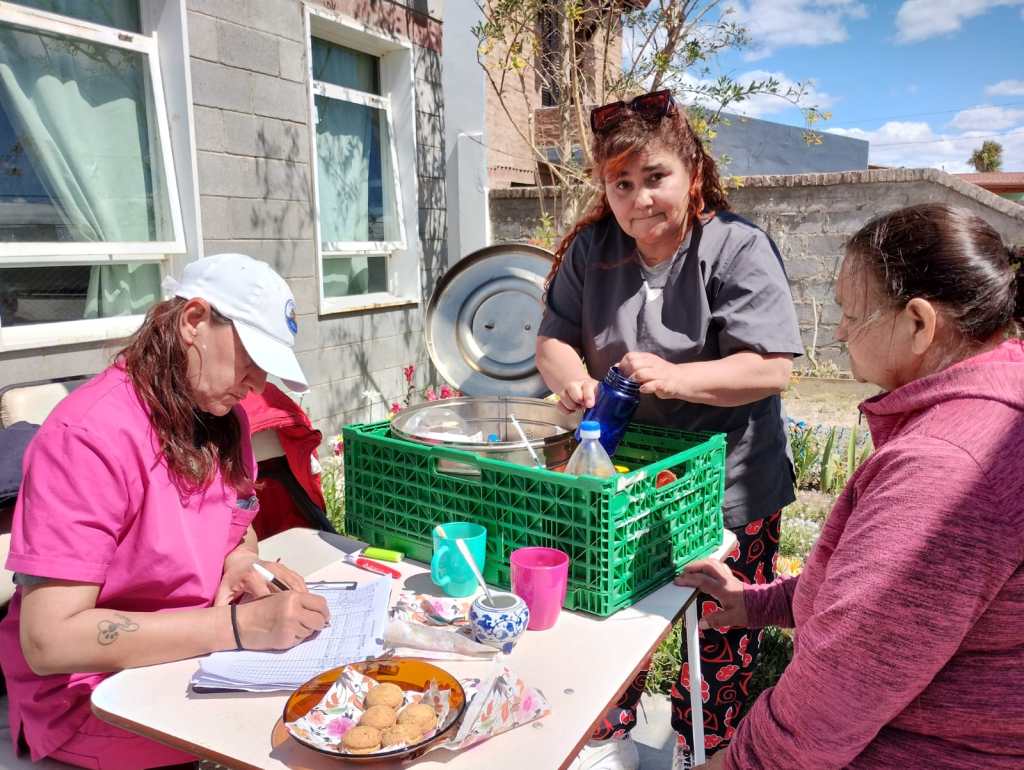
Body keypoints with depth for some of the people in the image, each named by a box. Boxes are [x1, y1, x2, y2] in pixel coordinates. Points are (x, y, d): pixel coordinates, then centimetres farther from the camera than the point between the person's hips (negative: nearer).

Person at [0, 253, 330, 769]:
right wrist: (240, 625, -33)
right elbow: (49, 640, -27)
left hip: (199, 652, 7)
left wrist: (240, 562, -9)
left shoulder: (222, 414, 0)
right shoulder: (89, 435, -23)